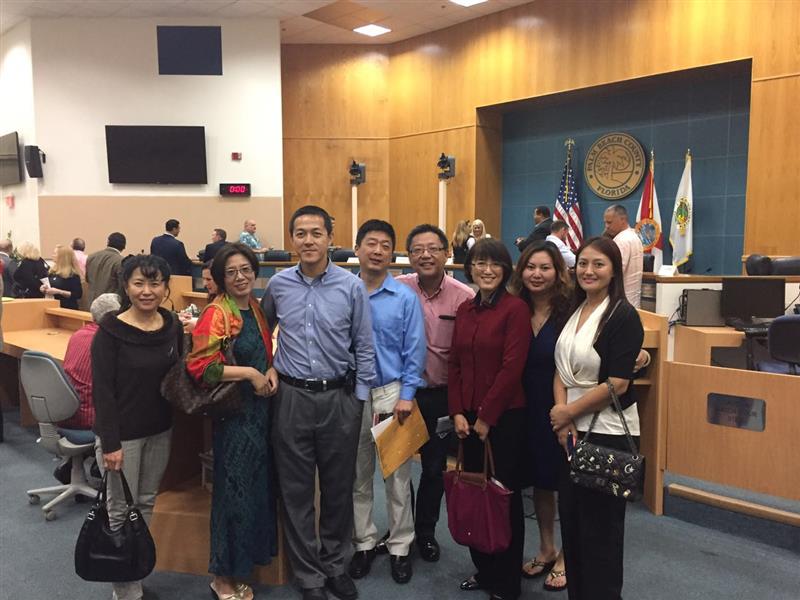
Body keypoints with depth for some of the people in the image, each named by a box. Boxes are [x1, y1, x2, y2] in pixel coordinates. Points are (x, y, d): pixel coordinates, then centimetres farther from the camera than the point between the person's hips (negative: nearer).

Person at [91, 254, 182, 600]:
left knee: (146, 503, 17)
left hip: (160, 430, 5)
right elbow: (102, 390, -15)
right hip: (123, 433, -5)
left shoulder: (172, 326, 0)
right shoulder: (110, 331, -16)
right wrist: (110, 443, -17)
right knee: (122, 510, 7)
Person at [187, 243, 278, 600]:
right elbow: (199, 366, -22)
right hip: (233, 411, -7)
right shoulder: (216, 314, -15)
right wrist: (249, 373, -21)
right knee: (235, 490, 2)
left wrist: (272, 371, -1)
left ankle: (242, 567, 31)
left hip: (261, 408, 7)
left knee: (258, 486, 13)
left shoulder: (256, 308, 8)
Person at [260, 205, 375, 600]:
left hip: (339, 397, -1)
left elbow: (364, 346, 0)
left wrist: (359, 397, -1)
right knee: (296, 490, 9)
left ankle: (336, 565, 34)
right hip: (292, 397, 1)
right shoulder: (278, 285, 1)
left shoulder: (352, 286, -5)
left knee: (338, 486, 12)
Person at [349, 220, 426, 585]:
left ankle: (400, 547, 24)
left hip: (392, 393, -1)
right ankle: (364, 543, 30)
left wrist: (406, 395, -10)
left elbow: (415, 351, -3)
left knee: (398, 476, 8)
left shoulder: (405, 298, -4)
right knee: (357, 476, 14)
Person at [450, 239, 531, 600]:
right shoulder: (465, 310, 8)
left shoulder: (515, 309, -10)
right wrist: (457, 412, 0)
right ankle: (483, 569, 32)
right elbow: (456, 364, 9)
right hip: (468, 415, 6)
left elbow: (511, 368, -15)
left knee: (506, 494, 5)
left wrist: (486, 416, -13)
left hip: (506, 415, -5)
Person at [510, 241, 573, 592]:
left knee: (565, 482, 9)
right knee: (539, 481, 18)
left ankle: (566, 556, 29)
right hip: (528, 410, 5)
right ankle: (546, 549, 37)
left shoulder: (570, 311, -13)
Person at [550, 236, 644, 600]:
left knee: (600, 526, 6)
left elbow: (617, 383, -18)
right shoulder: (573, 311, 8)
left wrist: (568, 412, -10)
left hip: (607, 433, -7)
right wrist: (563, 416, -8)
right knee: (570, 518, 15)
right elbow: (561, 368, 7)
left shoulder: (623, 316, -13)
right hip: (570, 430, 7)